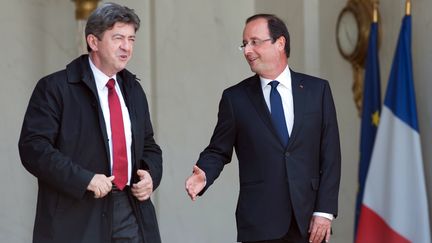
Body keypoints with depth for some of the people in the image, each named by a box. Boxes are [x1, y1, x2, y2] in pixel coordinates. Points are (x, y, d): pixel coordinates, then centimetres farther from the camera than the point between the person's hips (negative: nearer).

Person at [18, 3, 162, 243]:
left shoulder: (134, 90, 16)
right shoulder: (54, 88, -5)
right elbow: (33, 146, -13)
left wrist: (150, 175, 1)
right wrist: (84, 179, -21)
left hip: (132, 216, 5)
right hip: (77, 219, -5)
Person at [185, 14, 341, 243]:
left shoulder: (317, 90, 5)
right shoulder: (235, 97, 5)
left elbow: (330, 154, 3)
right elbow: (218, 151, 7)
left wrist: (325, 211, -4)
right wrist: (204, 175, -15)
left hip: (309, 222, 0)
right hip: (260, 223, 0)